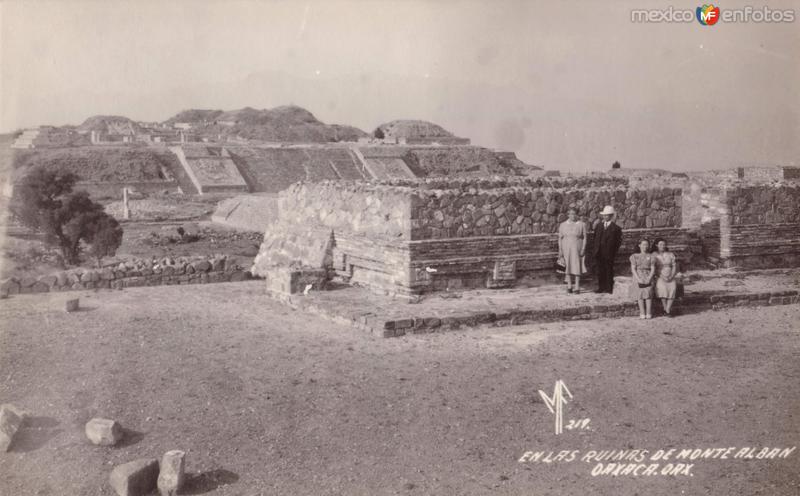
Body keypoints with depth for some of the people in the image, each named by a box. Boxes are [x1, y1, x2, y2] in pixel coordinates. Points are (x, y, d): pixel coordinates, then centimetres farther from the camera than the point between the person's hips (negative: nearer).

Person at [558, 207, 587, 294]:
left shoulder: (582, 225, 0)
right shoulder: (563, 225, 3)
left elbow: (584, 238, 0)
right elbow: (560, 238, 5)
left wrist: (583, 249, -9)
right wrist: (560, 250, -2)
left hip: (577, 249, -1)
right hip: (566, 249, 1)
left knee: (577, 267, -2)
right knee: (568, 267, 4)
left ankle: (577, 287, 2)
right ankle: (569, 287, 11)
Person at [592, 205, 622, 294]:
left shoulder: (616, 228, -1)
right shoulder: (598, 226, 14)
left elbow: (618, 241, -1)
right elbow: (595, 238, 16)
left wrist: (614, 251, -7)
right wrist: (594, 249, 7)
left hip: (609, 253, -4)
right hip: (598, 253, 4)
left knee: (609, 271, 3)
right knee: (600, 270, 6)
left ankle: (609, 288, 9)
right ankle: (601, 287, 12)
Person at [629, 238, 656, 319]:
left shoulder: (651, 256, 11)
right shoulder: (634, 256, 11)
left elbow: (653, 269, 4)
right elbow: (633, 269, 4)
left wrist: (649, 279, -11)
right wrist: (638, 279, -10)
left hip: (648, 277, 0)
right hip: (638, 277, 0)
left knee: (648, 292, -18)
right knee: (640, 294, -15)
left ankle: (649, 313, -20)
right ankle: (642, 314, -18)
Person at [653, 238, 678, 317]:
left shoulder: (671, 254, 9)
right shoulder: (654, 255, 2)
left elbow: (674, 266, 6)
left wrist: (671, 276, -10)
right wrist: (662, 277, -13)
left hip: (670, 277, 2)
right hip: (659, 277, -2)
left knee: (673, 288, -24)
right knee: (662, 288, -27)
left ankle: (667, 310, -21)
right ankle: (666, 309, -16)